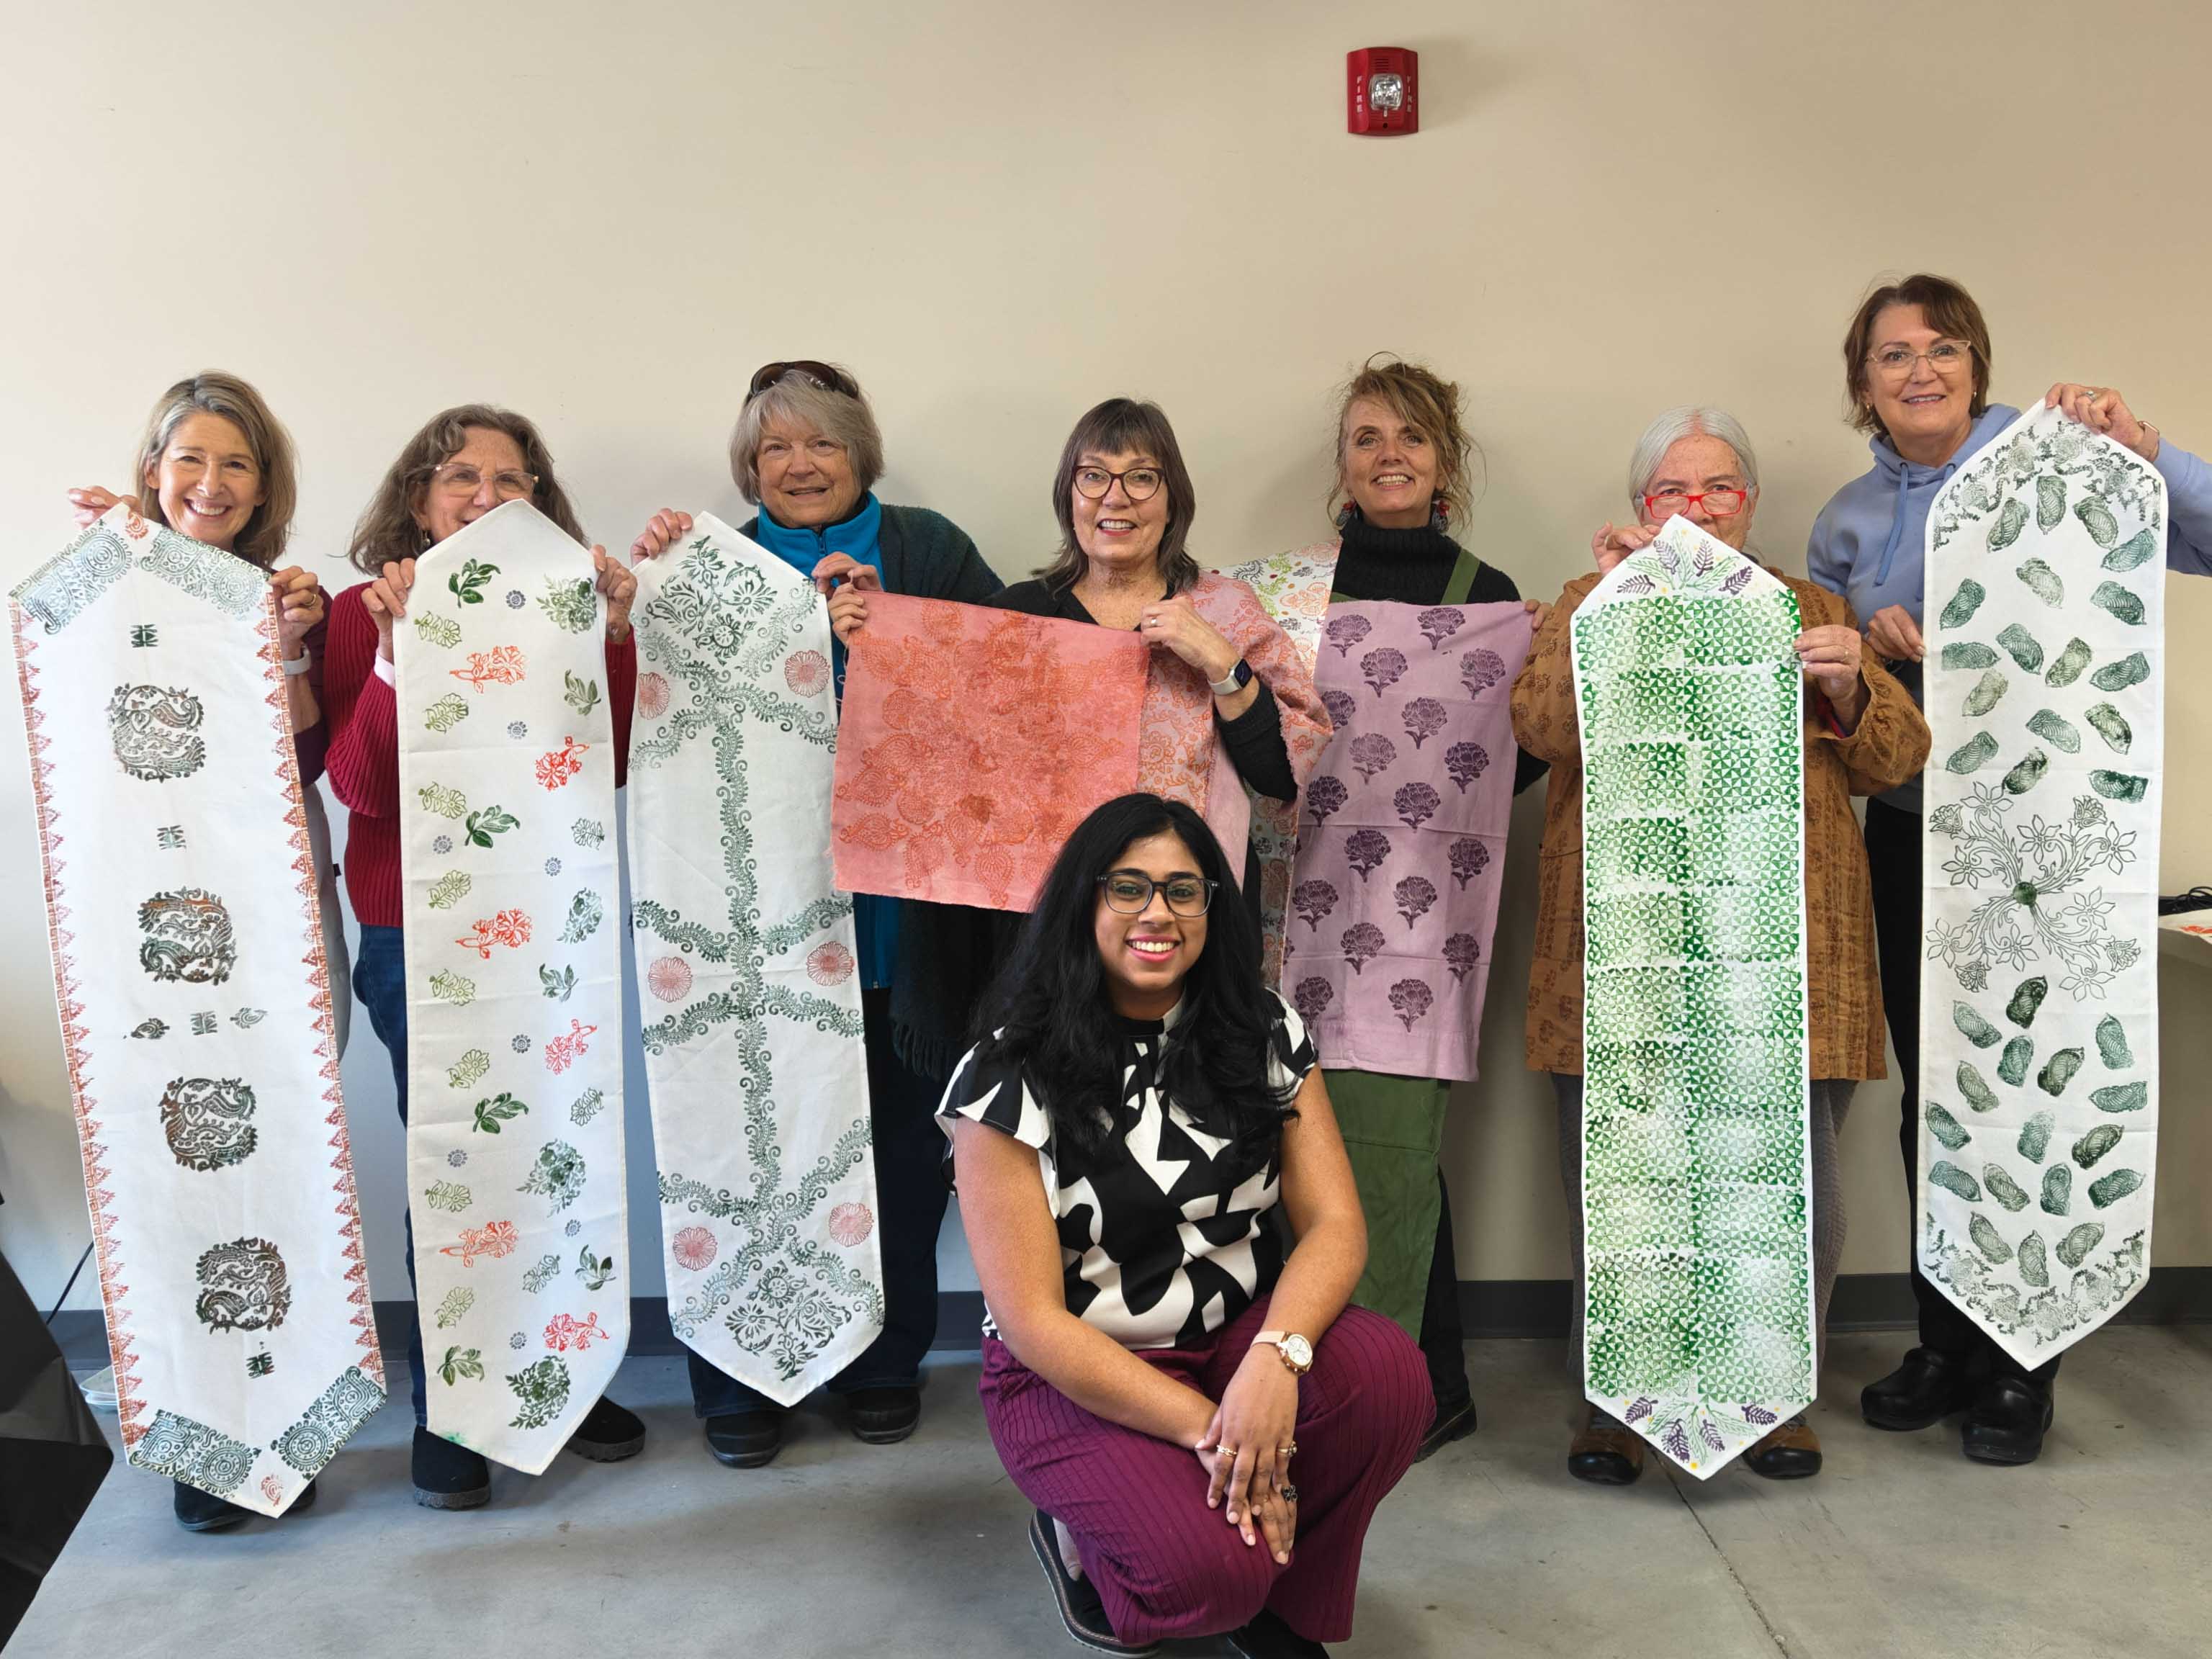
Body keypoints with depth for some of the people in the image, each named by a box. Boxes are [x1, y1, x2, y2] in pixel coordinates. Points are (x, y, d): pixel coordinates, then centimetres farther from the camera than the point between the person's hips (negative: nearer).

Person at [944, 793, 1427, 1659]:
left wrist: (1274, 1359, -28)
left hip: (1239, 1335, 4)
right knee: (1212, 1571, -28)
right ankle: (1081, 1537, 9)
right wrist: (1208, 1428, -22)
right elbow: (1031, 1318, -15)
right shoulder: (1011, 1076, -14)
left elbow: (1335, 1222, -7)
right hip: (1076, 1374, -4)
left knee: (1388, 1376, -26)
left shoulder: (1266, 1036, -1)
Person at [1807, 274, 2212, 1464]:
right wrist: (1866, 644, -6)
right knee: (1933, 1098, 11)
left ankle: (2019, 1370, 17)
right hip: (1910, 834, 4)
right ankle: (1946, 1344, 26)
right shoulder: (1847, 522, 9)